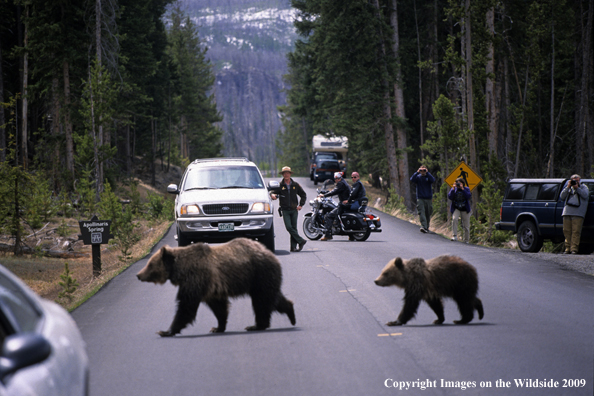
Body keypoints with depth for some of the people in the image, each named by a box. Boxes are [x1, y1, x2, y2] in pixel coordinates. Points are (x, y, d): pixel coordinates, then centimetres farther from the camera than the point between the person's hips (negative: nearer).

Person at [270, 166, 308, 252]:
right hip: (285, 210, -2)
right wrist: (273, 195, -30)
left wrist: (301, 205, 7)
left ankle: (293, 246, 5)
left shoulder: (295, 185, 9)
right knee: (289, 227, -14)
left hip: (294, 210, 2)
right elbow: (273, 192, -6)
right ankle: (301, 241, -5)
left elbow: (303, 195, 19)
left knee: (294, 228, 2)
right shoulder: (280, 185, 2)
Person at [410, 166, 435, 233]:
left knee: (428, 214, 7)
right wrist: (417, 172, -19)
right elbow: (412, 179, -13)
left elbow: (433, 180, -16)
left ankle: (427, 227, 21)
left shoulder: (428, 177, 5)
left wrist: (427, 172, -17)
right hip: (420, 198, -1)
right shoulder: (418, 177, 5)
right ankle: (423, 227, -25)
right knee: (421, 212, -16)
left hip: (428, 198, 1)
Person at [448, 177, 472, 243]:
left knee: (466, 225, 4)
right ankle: (455, 236, -30)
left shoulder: (466, 189, 3)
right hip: (456, 209, 0)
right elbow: (450, 197, -8)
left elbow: (469, 196, -16)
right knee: (454, 219, -30)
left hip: (465, 210, 0)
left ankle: (466, 240, 20)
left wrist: (462, 189, -20)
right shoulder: (454, 189, 5)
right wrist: (453, 189, -16)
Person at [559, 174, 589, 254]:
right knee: (567, 231, -1)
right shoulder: (568, 188, 25)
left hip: (578, 214, -4)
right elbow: (562, 197, 11)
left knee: (576, 231, -11)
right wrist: (568, 187, 5)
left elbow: (585, 195, -4)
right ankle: (567, 248, 3)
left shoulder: (583, 187, 16)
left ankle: (574, 248, -14)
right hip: (567, 212, 4)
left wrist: (577, 188, -4)